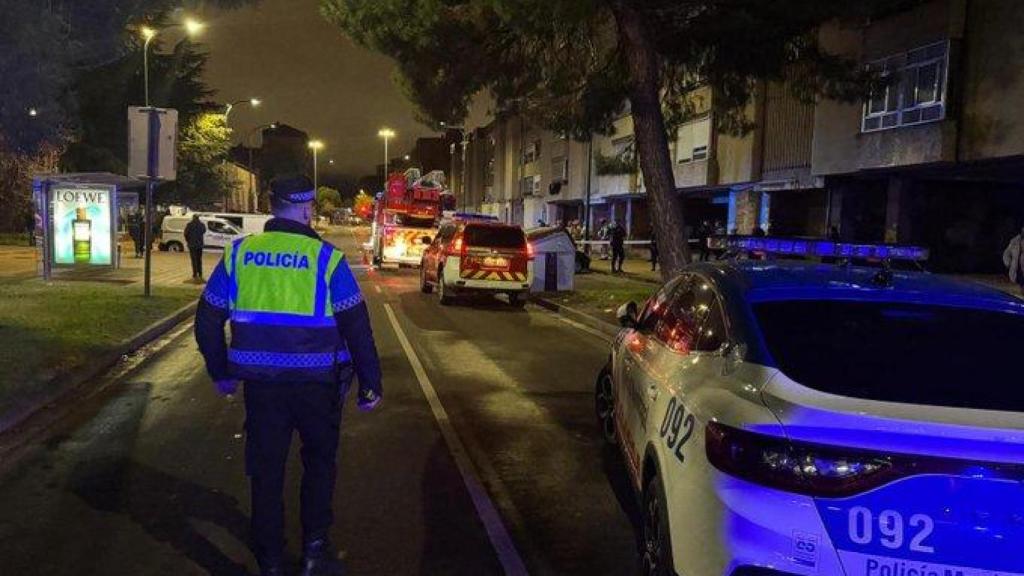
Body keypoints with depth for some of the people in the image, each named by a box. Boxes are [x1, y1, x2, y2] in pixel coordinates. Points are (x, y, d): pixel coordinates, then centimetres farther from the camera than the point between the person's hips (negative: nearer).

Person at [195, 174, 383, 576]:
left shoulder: (238, 254, 2)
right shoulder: (326, 258, -7)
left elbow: (208, 321, 8)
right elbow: (357, 327, -8)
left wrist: (220, 373, 20)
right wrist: (370, 384, -1)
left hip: (260, 383, 2)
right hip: (317, 383, -2)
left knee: (266, 471, 14)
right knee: (319, 462, 19)